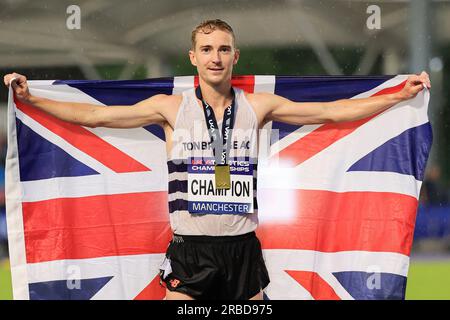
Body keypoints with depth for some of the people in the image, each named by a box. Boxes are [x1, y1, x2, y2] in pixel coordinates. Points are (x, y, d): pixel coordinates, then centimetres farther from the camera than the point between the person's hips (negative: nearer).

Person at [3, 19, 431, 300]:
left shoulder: (258, 106, 5)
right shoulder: (171, 108, 2)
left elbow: (332, 111, 8)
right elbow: (95, 115, 1)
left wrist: (401, 95, 5)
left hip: (243, 246, 2)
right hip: (190, 248, -2)